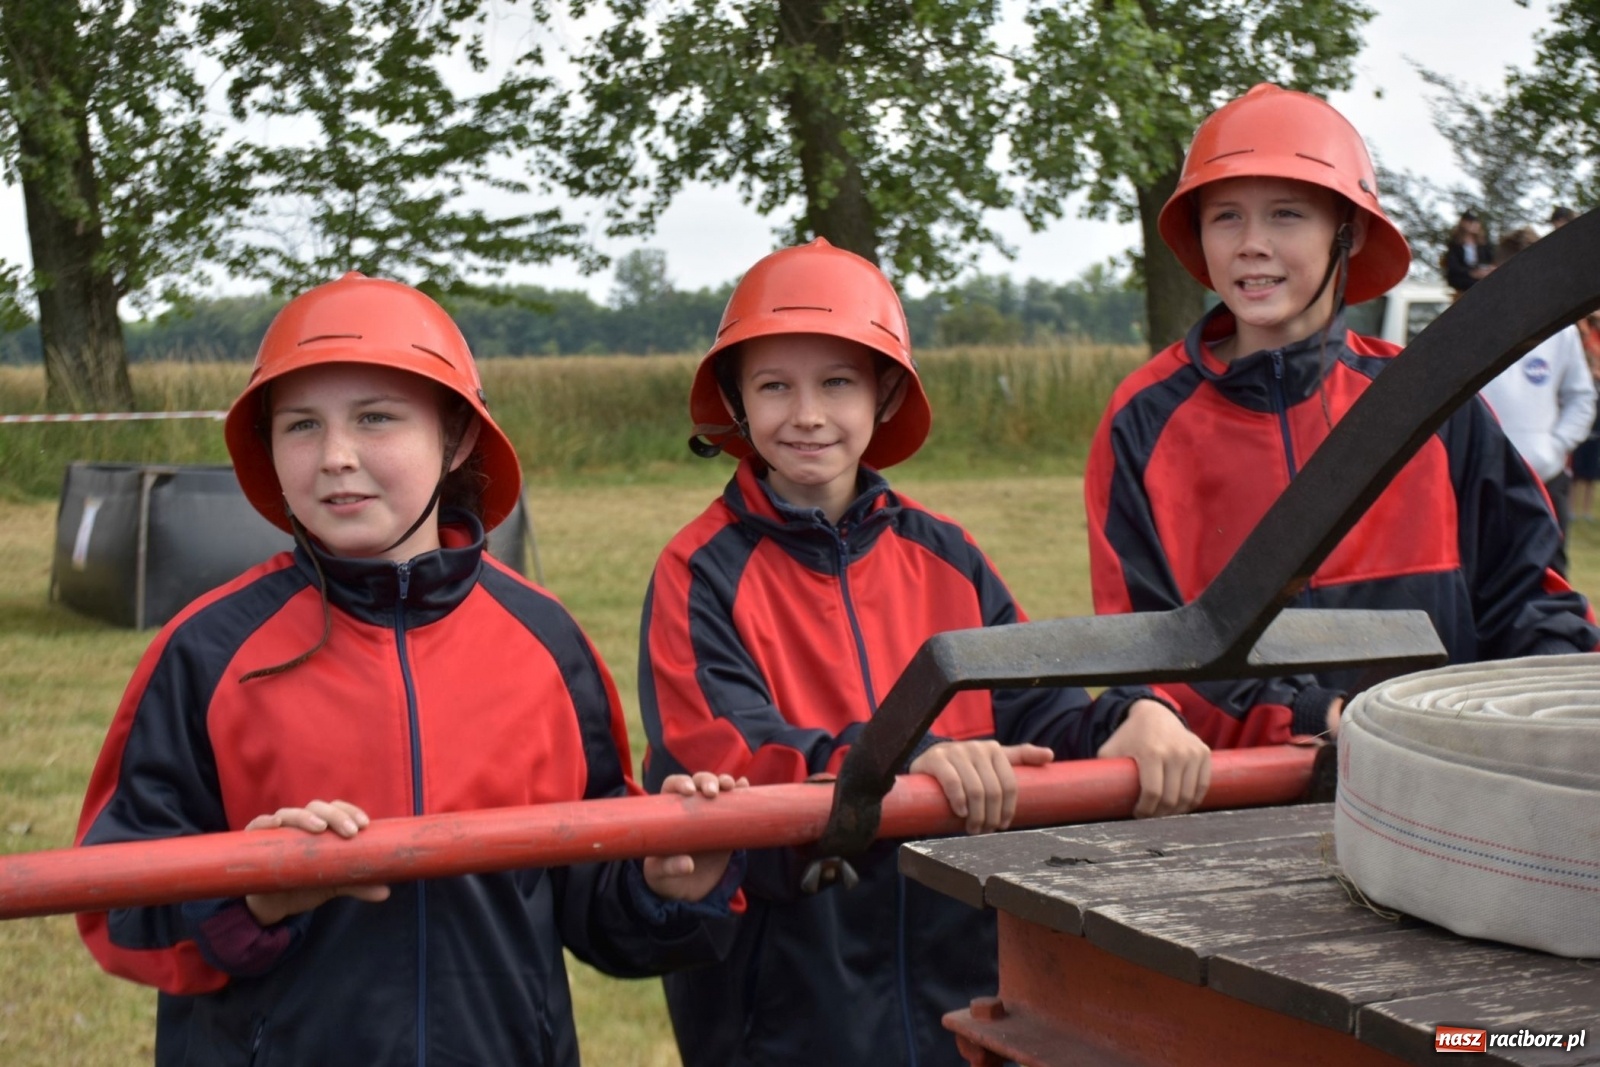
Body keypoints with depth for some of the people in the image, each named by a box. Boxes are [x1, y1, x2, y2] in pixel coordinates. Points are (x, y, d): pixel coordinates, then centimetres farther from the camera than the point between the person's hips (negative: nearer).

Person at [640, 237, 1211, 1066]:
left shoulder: (943, 558, 7)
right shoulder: (702, 575, -6)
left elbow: (1037, 709, 0)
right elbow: (716, 758, -20)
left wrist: (1132, 720, -22)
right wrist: (906, 761, -35)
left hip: (961, 983, 4)